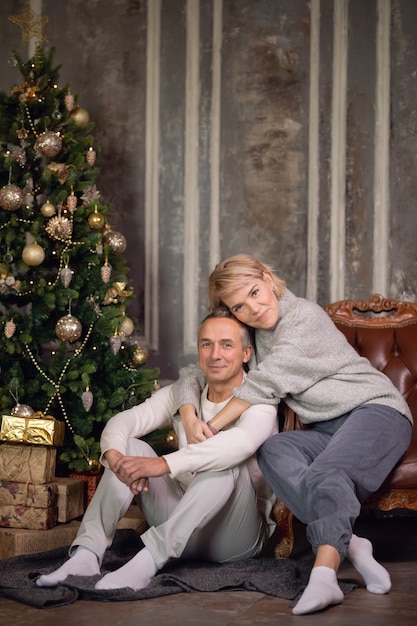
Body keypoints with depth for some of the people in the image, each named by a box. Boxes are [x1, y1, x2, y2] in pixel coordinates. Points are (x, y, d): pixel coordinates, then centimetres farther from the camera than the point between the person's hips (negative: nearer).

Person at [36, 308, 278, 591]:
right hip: (186, 531, 5)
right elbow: (124, 420, -6)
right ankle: (87, 554, -25)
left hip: (238, 535, -5)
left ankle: (149, 559, -42)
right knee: (131, 448, -11)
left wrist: (165, 464, -45)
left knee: (227, 464, -33)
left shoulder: (259, 401, -11)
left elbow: (241, 442, -35)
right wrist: (115, 455, -31)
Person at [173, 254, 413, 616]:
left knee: (327, 473, -36)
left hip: (375, 410, -6)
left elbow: (268, 381, -18)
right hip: (326, 431, 6)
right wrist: (189, 418, -11)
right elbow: (193, 373, 11)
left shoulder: (306, 316, -9)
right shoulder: (249, 337, 13)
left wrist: (213, 426, -16)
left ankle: (324, 575, -55)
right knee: (272, 450, -27)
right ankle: (348, 544, -36)